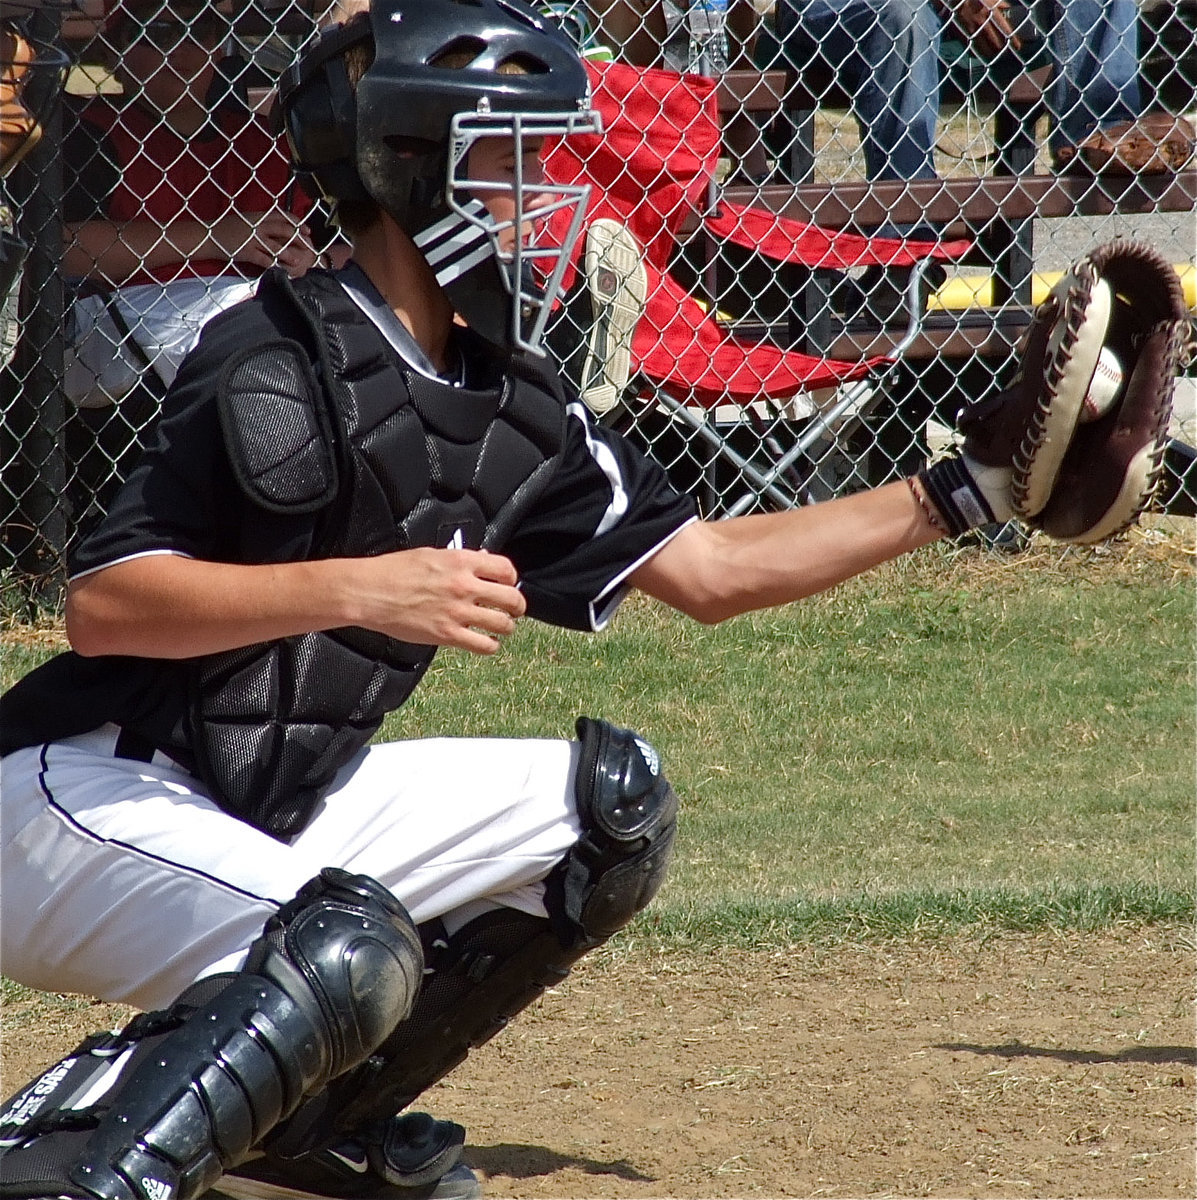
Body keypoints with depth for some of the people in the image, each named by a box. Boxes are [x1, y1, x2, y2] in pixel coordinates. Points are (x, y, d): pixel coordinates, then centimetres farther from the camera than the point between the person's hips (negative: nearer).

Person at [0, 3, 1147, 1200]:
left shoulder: (508, 405, 6)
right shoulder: (278, 361, -19)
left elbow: (707, 569, 12)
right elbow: (100, 604, -26)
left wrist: (961, 492, 9)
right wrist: (357, 589, -34)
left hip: (276, 804, 9)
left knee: (612, 804, 7)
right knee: (351, 955, -34)